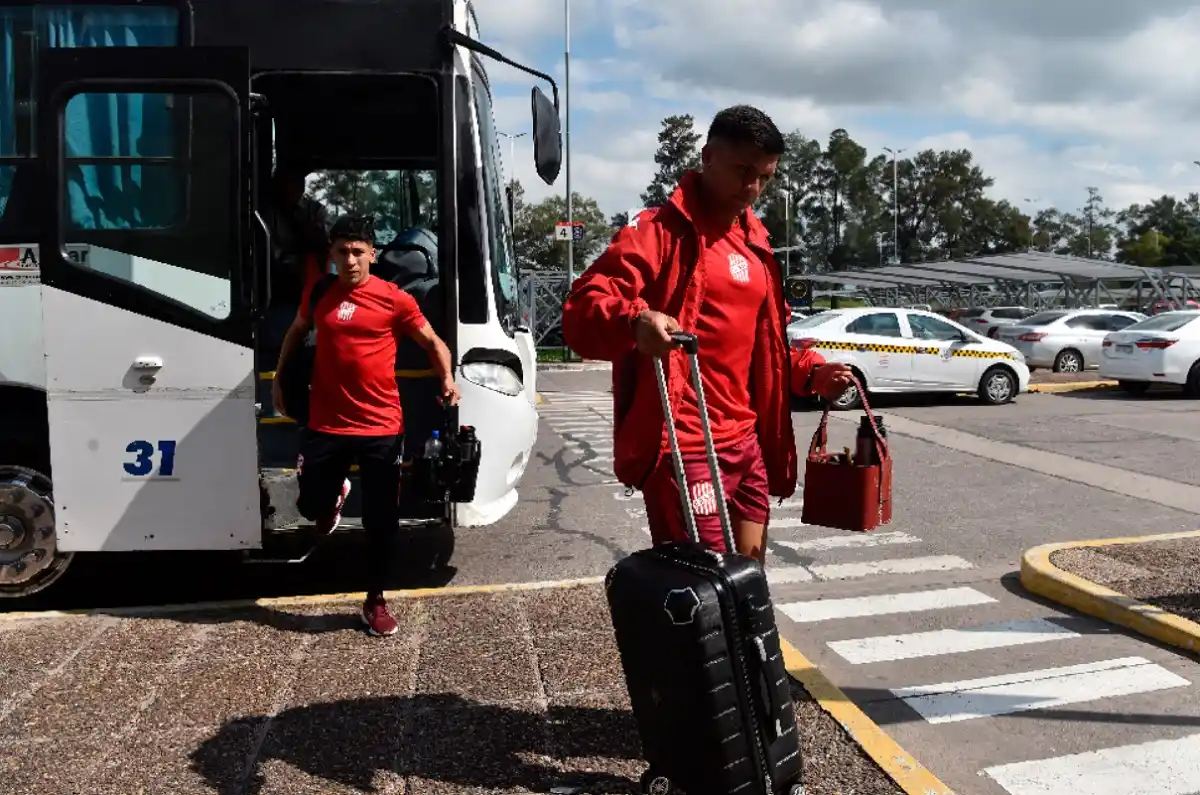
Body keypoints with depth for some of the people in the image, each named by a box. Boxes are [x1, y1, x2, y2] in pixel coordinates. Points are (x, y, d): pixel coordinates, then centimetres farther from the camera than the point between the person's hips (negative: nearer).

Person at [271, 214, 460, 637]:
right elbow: (296, 333, 25)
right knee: (312, 507, 10)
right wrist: (279, 378, 20)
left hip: (382, 428, -2)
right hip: (326, 426, 3)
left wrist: (448, 380, -14)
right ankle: (335, 496, 49)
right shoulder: (317, 294, 5)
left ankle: (375, 602, 24)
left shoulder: (394, 298, -5)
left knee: (381, 522, 5)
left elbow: (433, 342, 3)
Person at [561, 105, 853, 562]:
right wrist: (634, 319, -39)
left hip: (745, 442, 8)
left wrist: (810, 372, 8)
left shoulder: (753, 242, 18)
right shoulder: (662, 230, -7)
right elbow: (583, 308, -18)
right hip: (683, 447, -8)